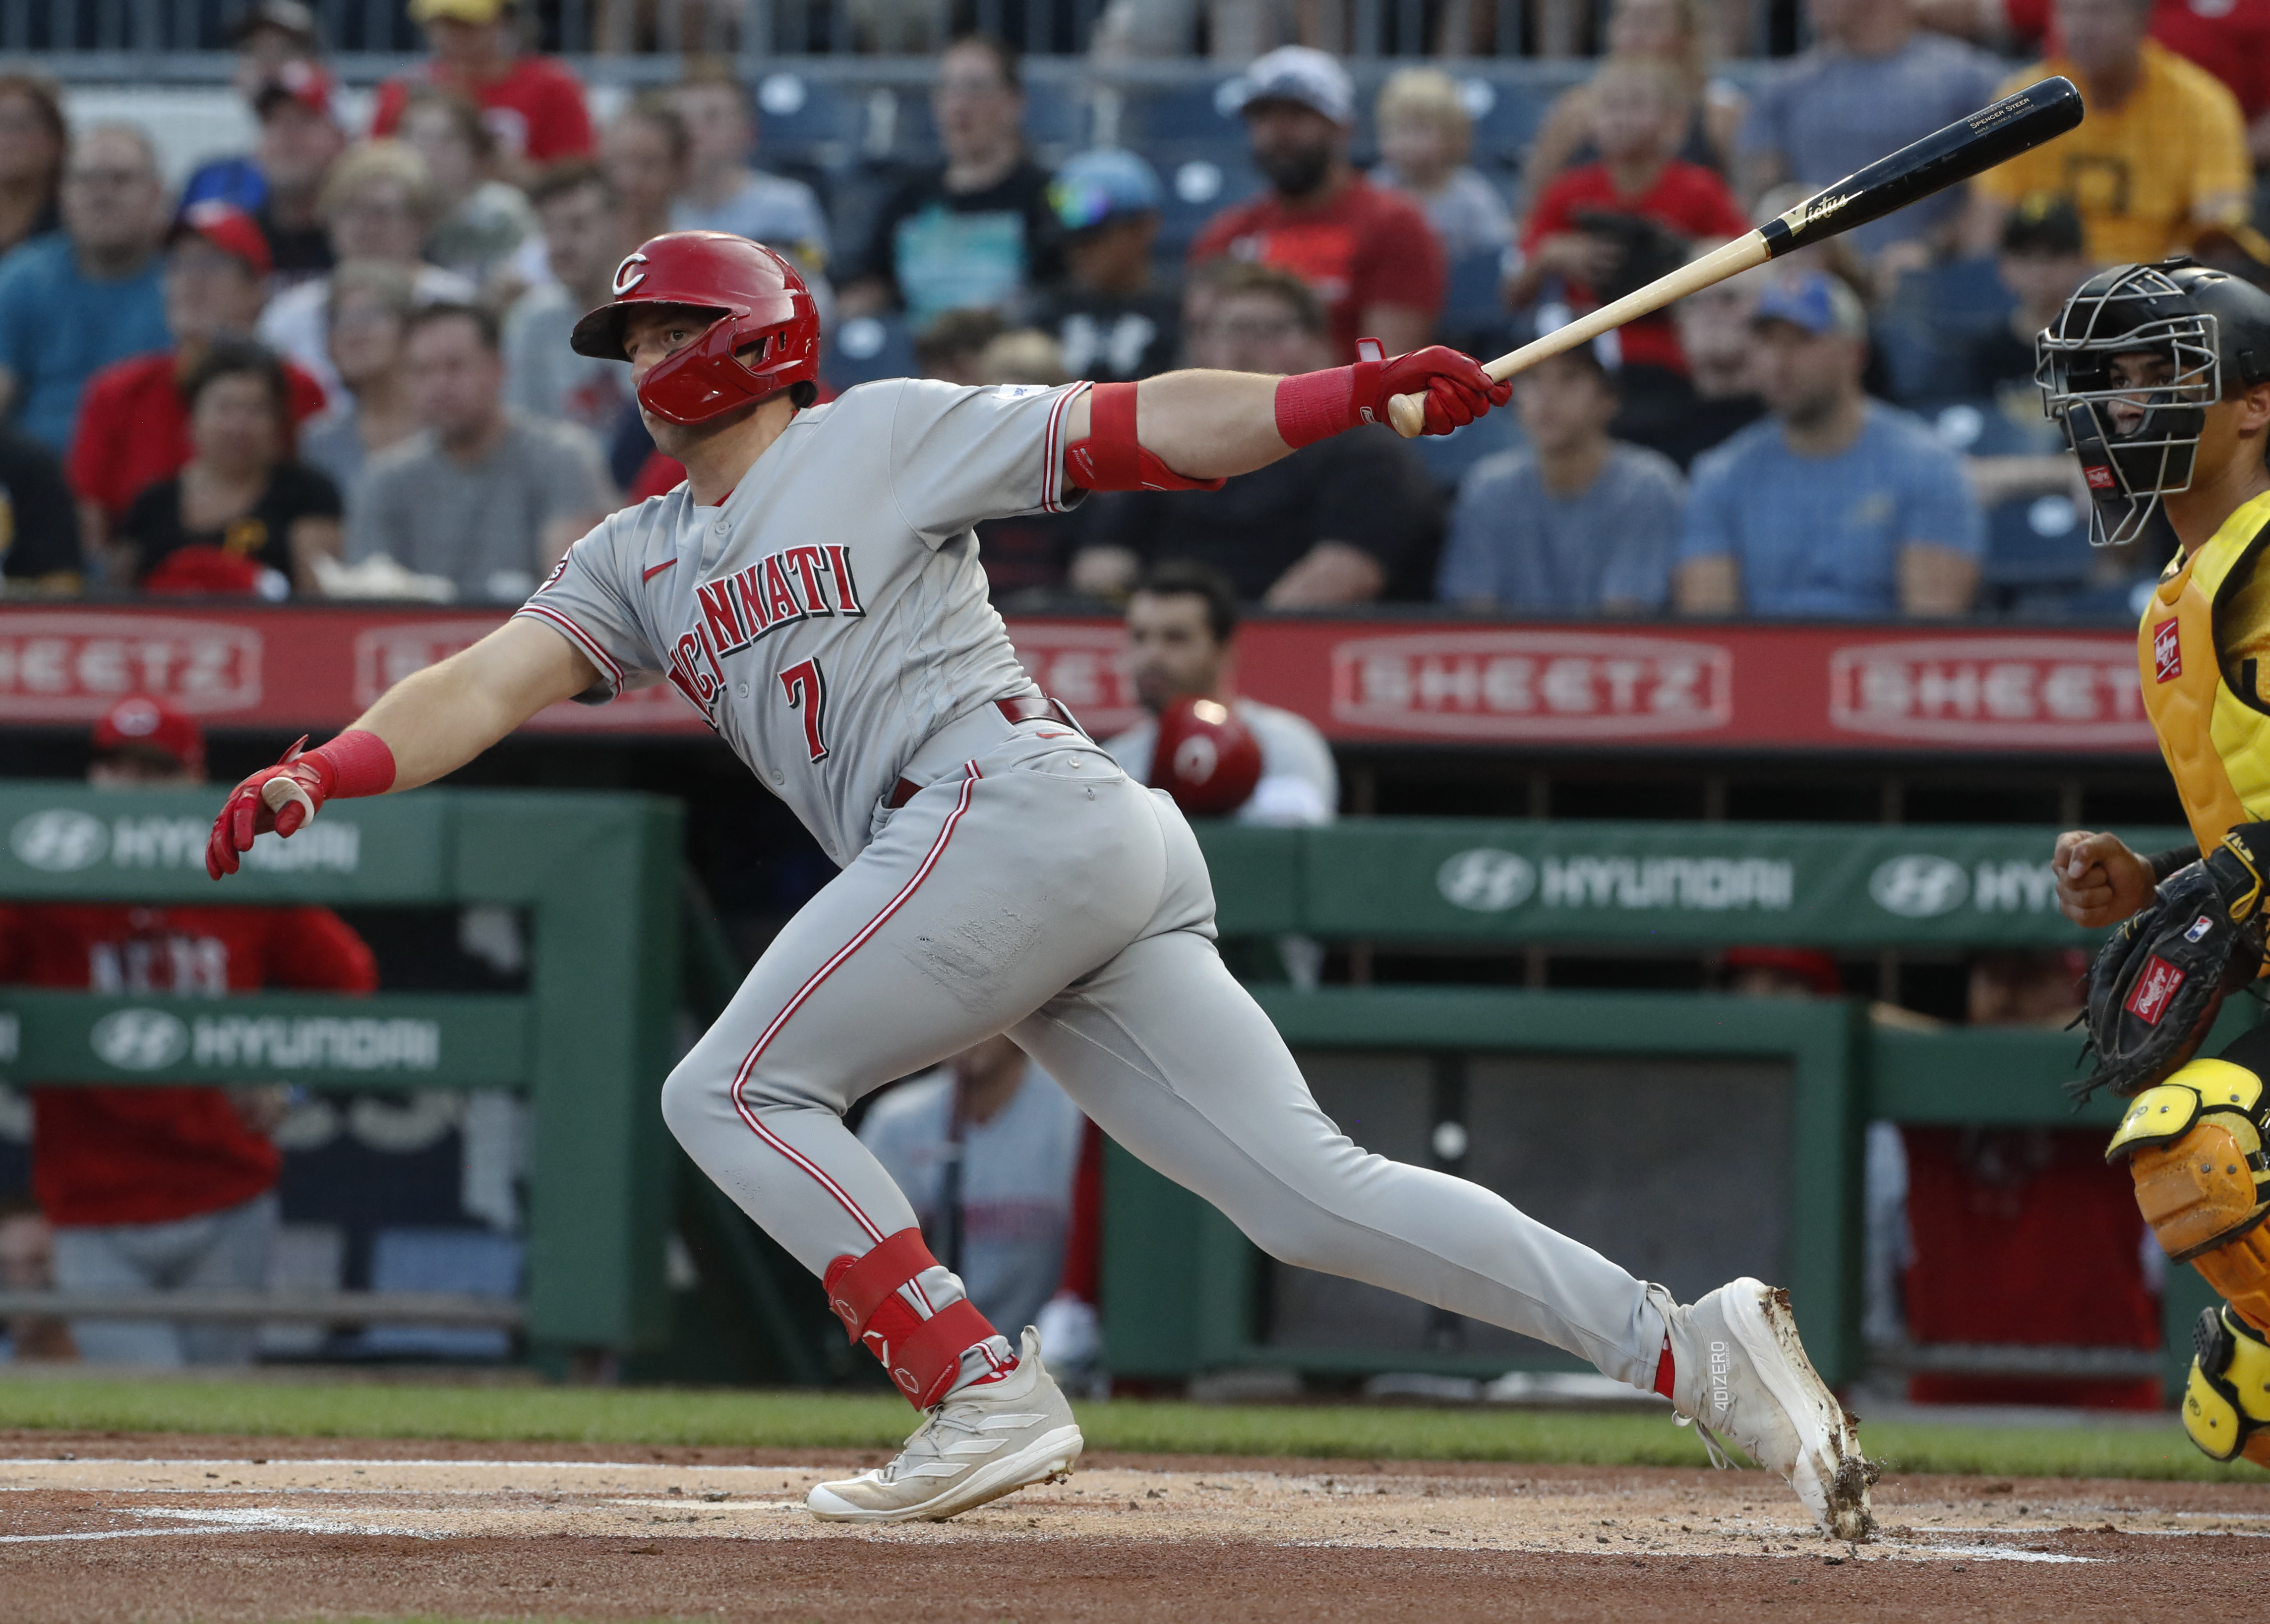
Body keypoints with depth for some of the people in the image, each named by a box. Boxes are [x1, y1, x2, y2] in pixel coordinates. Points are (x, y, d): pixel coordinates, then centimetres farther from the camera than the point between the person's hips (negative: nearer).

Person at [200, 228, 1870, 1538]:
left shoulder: (883, 435, 8)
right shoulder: (637, 562, 26)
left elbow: (1142, 427, 3)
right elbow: (486, 685, 14)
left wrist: (1353, 392, -10)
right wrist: (318, 775, -4)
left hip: (1014, 808, -7)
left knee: (733, 1091, -8)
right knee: (1310, 1188, -3)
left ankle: (989, 1392, -12)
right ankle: (1686, 1343, -7)